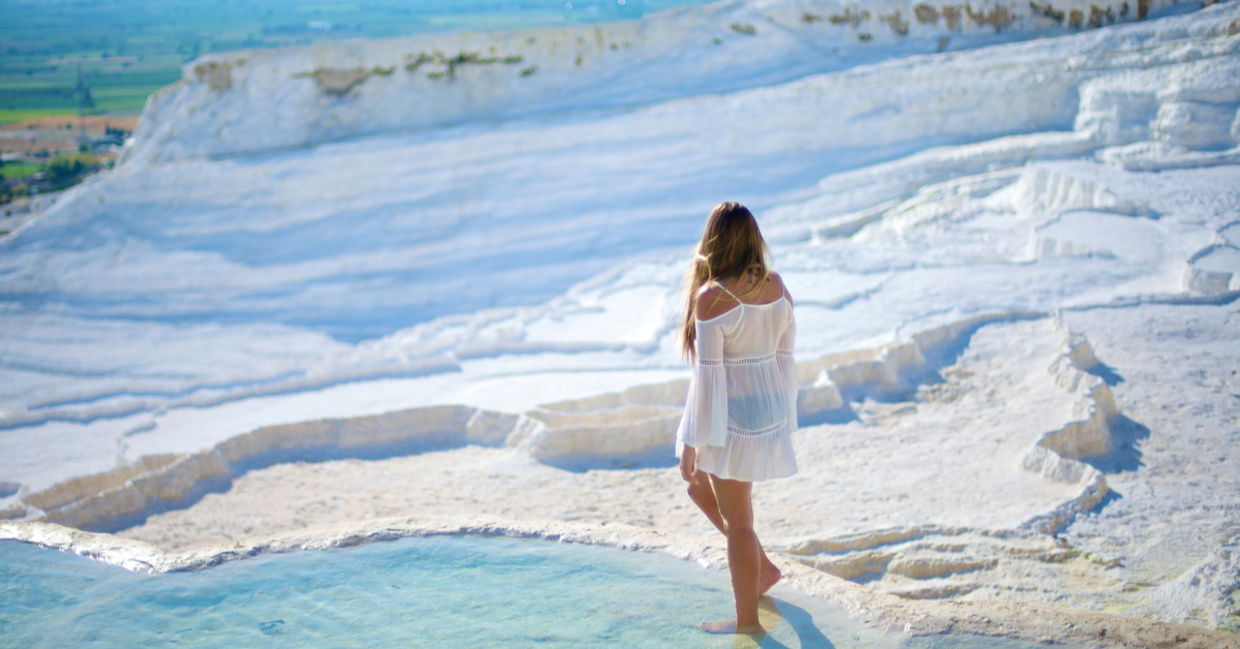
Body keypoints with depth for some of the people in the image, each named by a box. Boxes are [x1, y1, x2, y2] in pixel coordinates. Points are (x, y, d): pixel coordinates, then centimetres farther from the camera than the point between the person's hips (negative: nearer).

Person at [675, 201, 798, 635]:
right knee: (700, 487, 26)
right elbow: (786, 357, 8)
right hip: (770, 410, 8)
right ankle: (762, 568, 31)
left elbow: (707, 375, -18)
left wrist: (691, 443, -10)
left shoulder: (711, 298, -19)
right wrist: (784, 417, 20)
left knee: (737, 520, 7)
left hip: (733, 418, -8)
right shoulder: (777, 287, 1)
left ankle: (747, 619, 20)